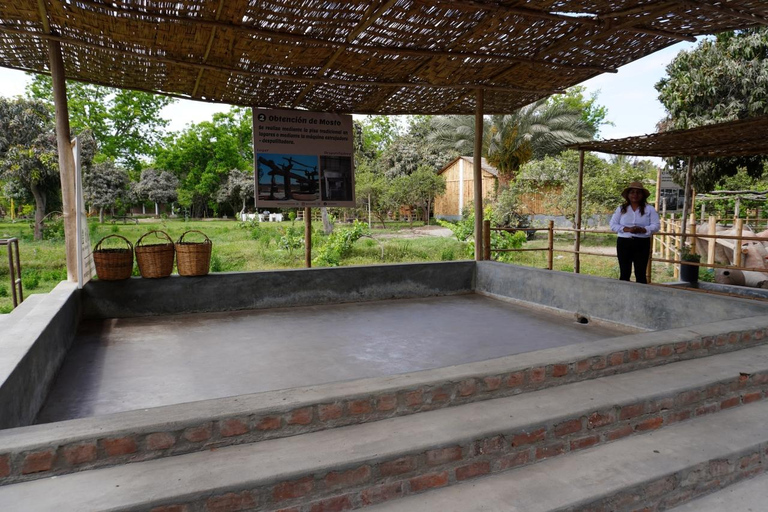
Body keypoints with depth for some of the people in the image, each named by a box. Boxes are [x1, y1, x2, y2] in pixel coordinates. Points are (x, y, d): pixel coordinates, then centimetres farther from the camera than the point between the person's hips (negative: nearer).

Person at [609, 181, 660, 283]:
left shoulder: (649, 209, 5)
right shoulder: (621, 209, 8)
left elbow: (656, 226, -1)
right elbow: (613, 225, 2)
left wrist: (642, 230, -19)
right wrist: (626, 229, -16)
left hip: (642, 244, -1)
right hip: (624, 243, 1)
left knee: (640, 274, -1)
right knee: (624, 273, 5)